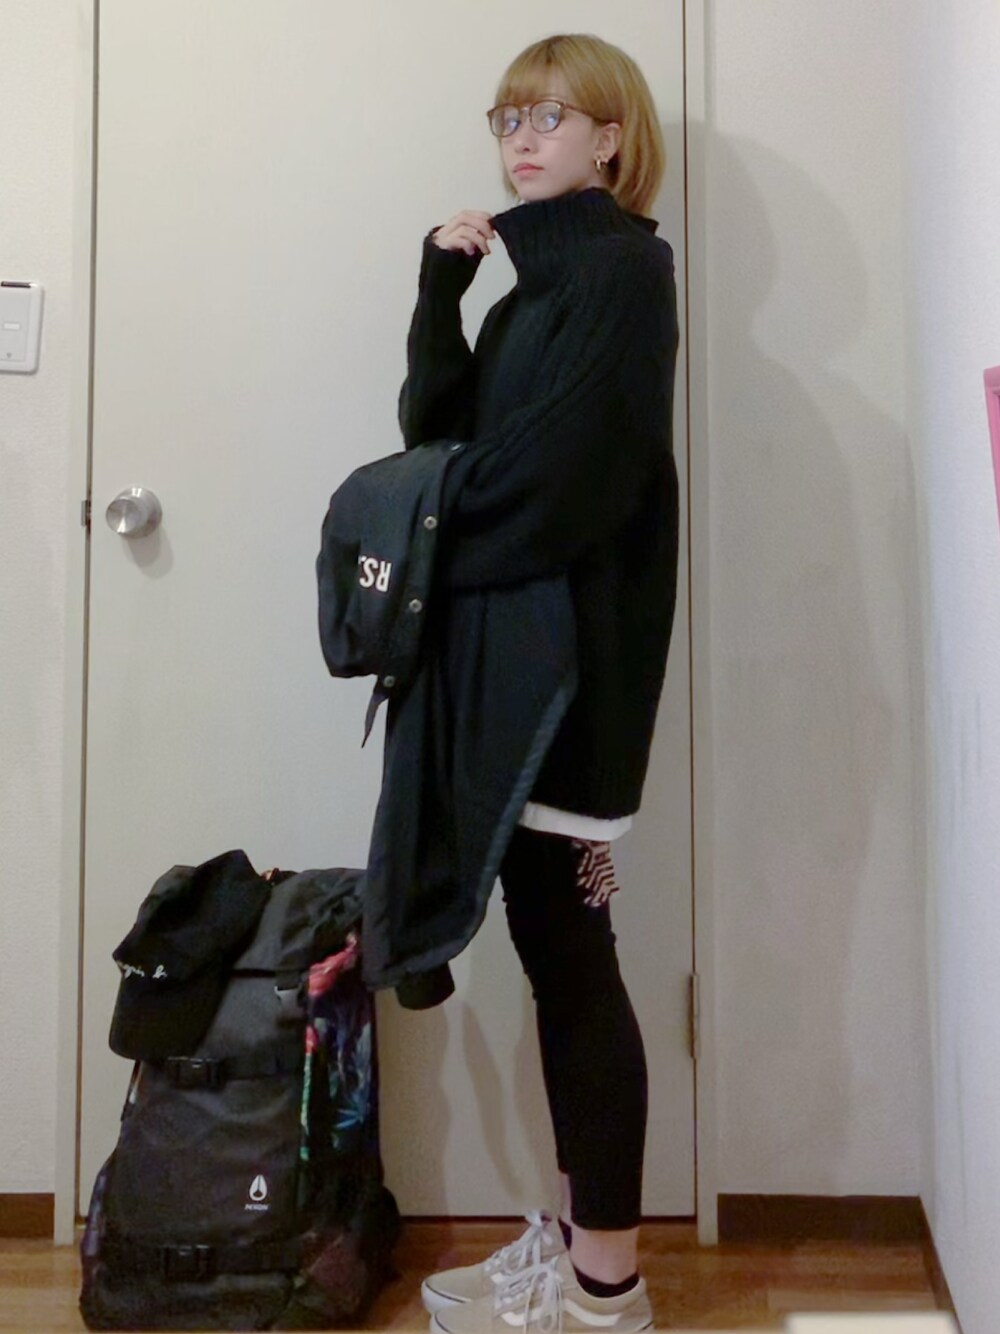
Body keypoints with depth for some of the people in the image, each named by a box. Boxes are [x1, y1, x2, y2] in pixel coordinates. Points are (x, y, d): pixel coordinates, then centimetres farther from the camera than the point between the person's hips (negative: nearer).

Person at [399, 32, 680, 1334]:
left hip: (576, 649, -8)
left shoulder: (621, 263, -6)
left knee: (571, 954, -3)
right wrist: (442, 287, 2)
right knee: (552, 949, 11)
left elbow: (560, 469, -18)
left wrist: (435, 561, -7)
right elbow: (437, 429, 12)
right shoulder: (539, 282, 21)